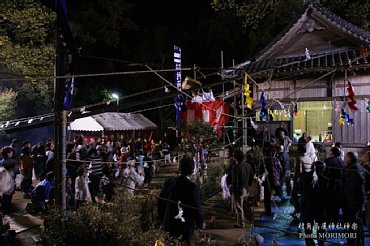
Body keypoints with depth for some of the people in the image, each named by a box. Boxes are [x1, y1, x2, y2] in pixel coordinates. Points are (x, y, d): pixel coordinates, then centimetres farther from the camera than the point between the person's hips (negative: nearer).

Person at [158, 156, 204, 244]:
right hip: (184, 228, -4)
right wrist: (201, 224, 5)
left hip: (168, 224, 5)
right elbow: (196, 208, -14)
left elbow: (161, 202, 2)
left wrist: (162, 219, 17)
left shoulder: (168, 182, -7)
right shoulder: (193, 187, -21)